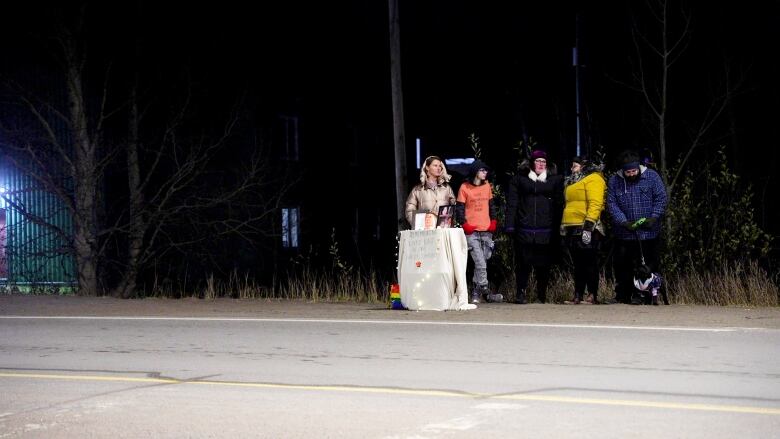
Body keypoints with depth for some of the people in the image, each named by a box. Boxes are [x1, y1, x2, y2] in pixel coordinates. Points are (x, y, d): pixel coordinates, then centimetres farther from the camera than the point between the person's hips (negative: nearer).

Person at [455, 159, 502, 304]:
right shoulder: (464, 188, -1)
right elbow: (459, 208, 0)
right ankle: (485, 291, -12)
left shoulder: (487, 186, 13)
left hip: (487, 231, 5)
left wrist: (493, 221, 8)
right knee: (480, 263, -13)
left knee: (482, 262, 5)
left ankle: (476, 292, 12)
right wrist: (465, 225, -9)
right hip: (472, 231, -5)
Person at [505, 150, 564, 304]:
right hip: (524, 231, -1)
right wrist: (510, 226, -2)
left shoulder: (555, 180, 10)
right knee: (523, 263, 0)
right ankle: (520, 293, 8)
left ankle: (542, 294, 16)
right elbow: (512, 204, 6)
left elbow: (559, 204, 8)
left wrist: (557, 227, 1)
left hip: (546, 231, 1)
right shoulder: (519, 180, 8)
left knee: (543, 264, 5)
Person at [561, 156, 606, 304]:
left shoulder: (593, 179, -5)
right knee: (578, 264, 9)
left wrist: (588, 226, -24)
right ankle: (577, 296, 10)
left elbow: (595, 204, -16)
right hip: (572, 229, 9)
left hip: (585, 229, -9)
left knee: (589, 263, -7)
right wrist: (564, 226, 23)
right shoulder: (572, 182, 25)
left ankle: (592, 296, -5)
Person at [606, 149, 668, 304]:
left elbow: (661, 198, 0)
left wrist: (654, 217, -13)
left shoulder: (652, 176, 0)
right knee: (623, 266, 5)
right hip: (624, 233, 1)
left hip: (648, 232, -1)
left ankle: (640, 295, 6)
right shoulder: (614, 181, 2)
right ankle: (622, 296, 15)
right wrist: (624, 222, -14)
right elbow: (611, 204, -2)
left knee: (649, 265, 0)